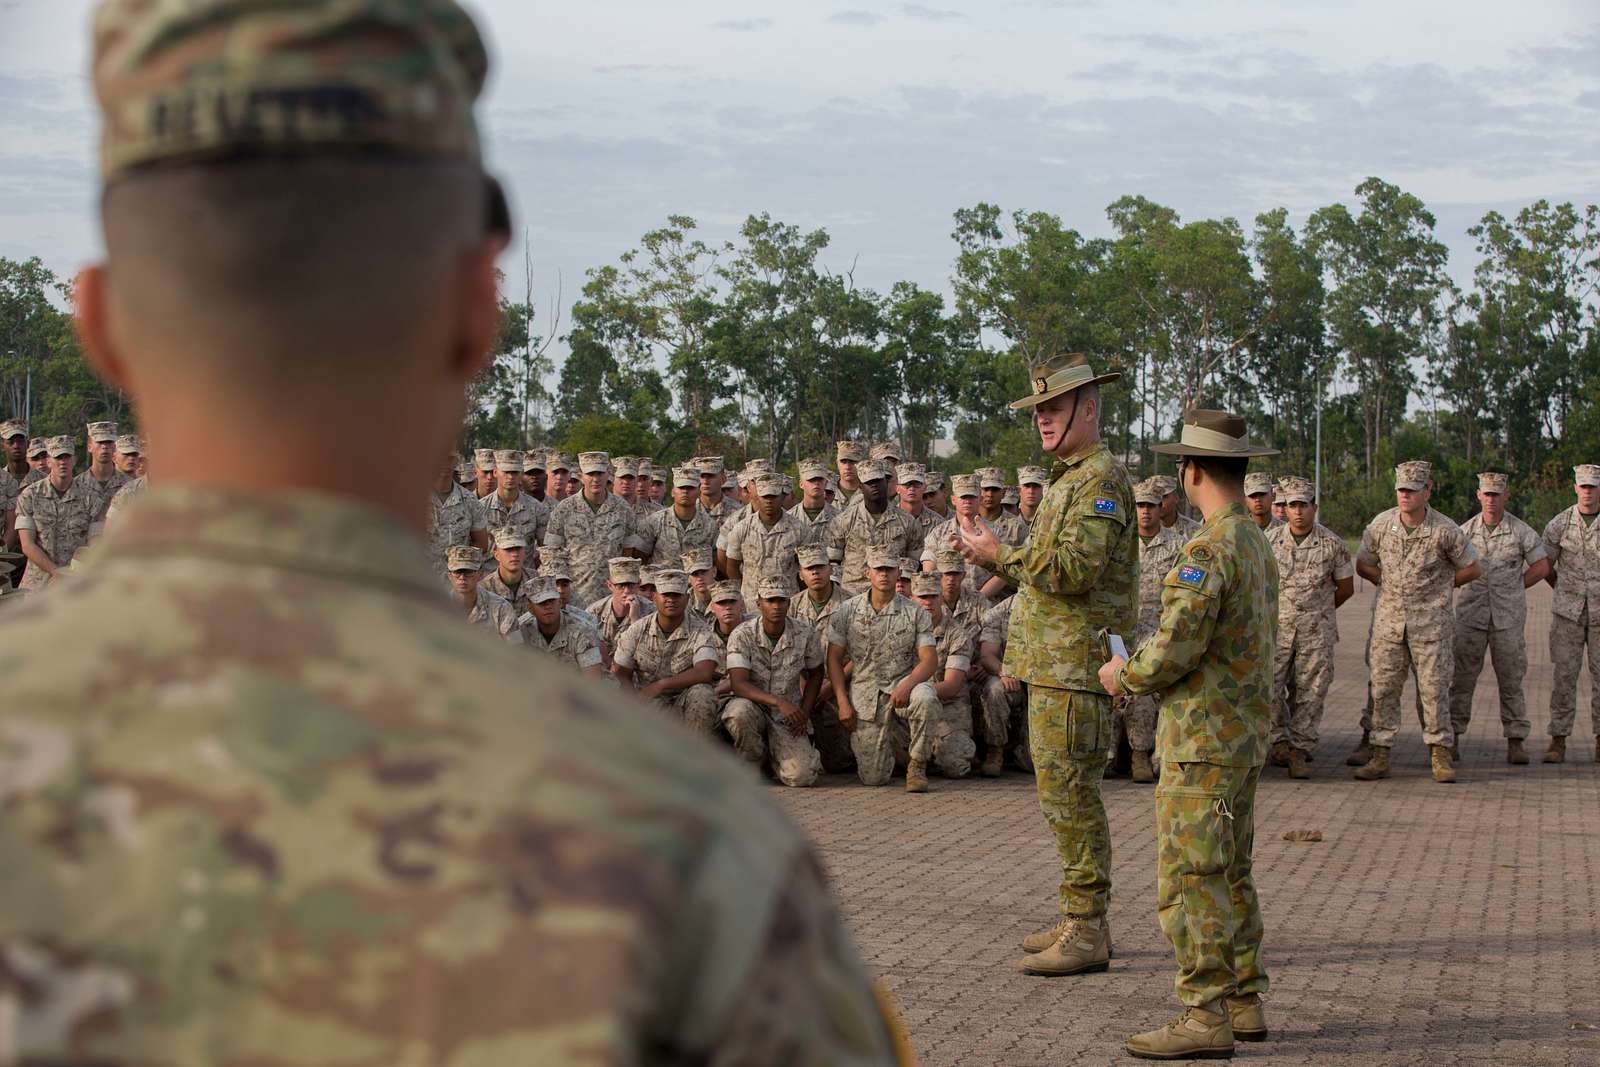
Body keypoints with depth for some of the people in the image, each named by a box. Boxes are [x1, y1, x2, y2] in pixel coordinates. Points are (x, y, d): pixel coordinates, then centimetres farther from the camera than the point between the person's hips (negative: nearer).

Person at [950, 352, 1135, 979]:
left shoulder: (1101, 478, -13)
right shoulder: (1069, 479, 20)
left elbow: (1076, 568, -25)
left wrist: (1002, 555, -16)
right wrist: (992, 557, 10)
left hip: (1076, 665, -11)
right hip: (1054, 663, 11)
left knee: (1069, 794, -9)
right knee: (1065, 793, 14)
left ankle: (1086, 933, -5)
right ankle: (1081, 921, 22)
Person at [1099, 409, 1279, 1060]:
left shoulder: (1210, 550, -19)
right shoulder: (1258, 545, 13)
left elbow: (1174, 649, -23)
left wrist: (1124, 675, -3)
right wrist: (1146, 671, 17)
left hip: (1203, 742, -10)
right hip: (1245, 736, 10)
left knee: (1190, 878, -7)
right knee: (1229, 875, 15)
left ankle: (1205, 1016, -6)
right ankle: (1243, 1002, 20)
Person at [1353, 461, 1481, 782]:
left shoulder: (1445, 531, -9)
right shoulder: (1380, 525, -2)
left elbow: (1473, 568, 4)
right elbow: (1363, 565, 14)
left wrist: (1440, 586, 7)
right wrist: (1390, 584, 8)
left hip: (1430, 622, -3)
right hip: (1389, 619, 3)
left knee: (1434, 688, -1)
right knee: (1383, 687, 2)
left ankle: (1440, 755, 8)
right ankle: (1380, 757, 7)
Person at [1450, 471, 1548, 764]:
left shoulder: (1521, 531, -2)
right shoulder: (1465, 530, 2)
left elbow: (1541, 566, 7)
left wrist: (1511, 590, 6)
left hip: (1508, 617, -1)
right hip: (1470, 615, 1)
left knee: (1511, 680, 2)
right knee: (1461, 678, 1)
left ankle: (1515, 742, 7)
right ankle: (1452, 738, 7)